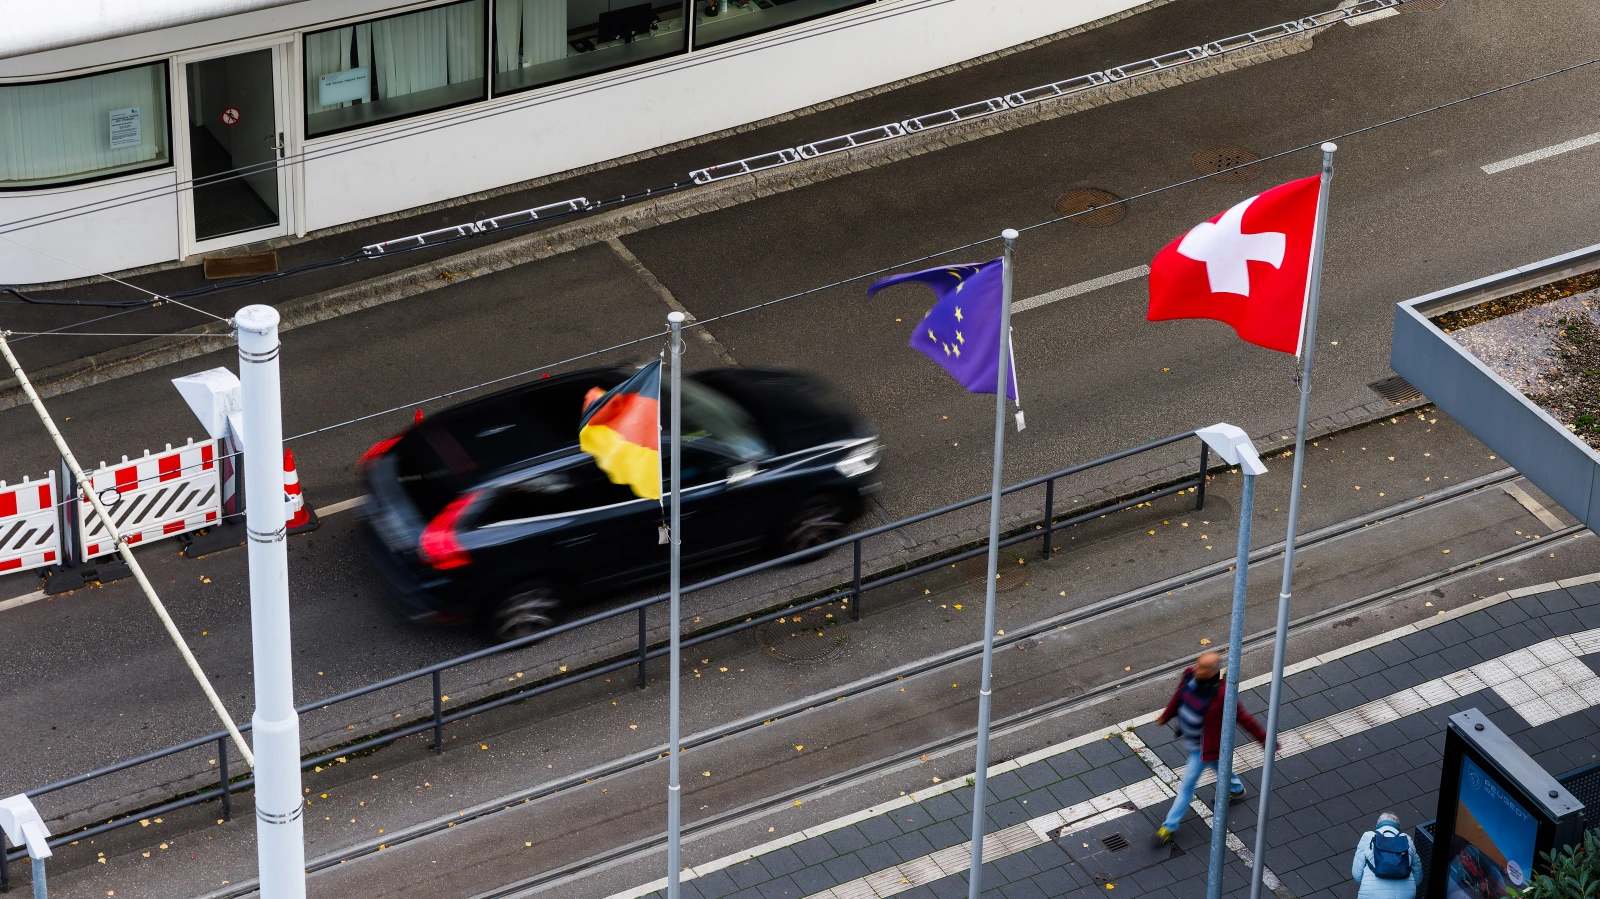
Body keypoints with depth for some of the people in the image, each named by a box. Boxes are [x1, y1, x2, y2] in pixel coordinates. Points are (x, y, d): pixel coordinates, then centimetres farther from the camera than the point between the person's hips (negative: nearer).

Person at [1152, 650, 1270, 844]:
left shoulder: (1221, 694, -36)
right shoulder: (1190, 675, -18)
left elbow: (1243, 718, -23)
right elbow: (1179, 697, 4)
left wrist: (1263, 739, -14)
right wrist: (1166, 716, 21)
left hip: (1203, 746, -7)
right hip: (1188, 738, 7)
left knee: (1187, 783, 4)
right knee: (1216, 765, 33)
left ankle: (1170, 826, 17)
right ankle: (1236, 789, 62)